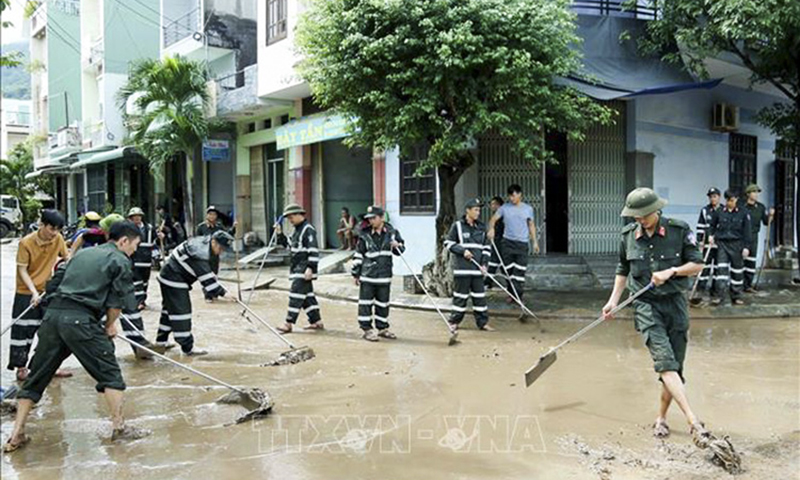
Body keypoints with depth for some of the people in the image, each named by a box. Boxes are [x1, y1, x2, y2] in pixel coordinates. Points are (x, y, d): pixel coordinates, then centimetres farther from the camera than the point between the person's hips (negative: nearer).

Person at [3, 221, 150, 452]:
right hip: (80, 321, -6)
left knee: (37, 376, 13)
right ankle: (119, 426, 6)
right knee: (110, 374, 6)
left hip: (52, 314, 7)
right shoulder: (120, 261, 4)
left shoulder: (82, 254, 25)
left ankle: (17, 434, 15)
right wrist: (109, 325, 18)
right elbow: (116, 302, -1)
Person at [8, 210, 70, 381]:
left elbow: (67, 257, 9)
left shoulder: (58, 239, -7)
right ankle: (21, 368, 12)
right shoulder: (26, 243, -18)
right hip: (26, 293, -4)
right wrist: (34, 292, -23)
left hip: (48, 291, 4)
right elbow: (22, 270, -15)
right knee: (22, 331, 0)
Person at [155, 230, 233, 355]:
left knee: (170, 308, 20)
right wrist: (222, 292, -30)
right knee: (181, 311, -10)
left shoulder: (203, 242, 3)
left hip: (169, 276, 11)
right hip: (173, 280, -11)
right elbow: (206, 279, -30)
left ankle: (161, 340, 33)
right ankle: (187, 347, -8)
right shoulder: (200, 253, -28)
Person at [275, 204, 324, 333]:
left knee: (296, 295, -9)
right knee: (307, 295, 13)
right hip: (297, 269, 10)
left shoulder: (308, 230, -14)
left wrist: (310, 267, -25)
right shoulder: (297, 230, 17)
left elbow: (313, 250, -20)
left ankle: (288, 323, -6)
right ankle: (317, 321, 19)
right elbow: (289, 245, 27)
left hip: (304, 270, -10)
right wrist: (280, 234, 14)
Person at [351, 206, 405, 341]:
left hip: (384, 276, 2)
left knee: (383, 303, 12)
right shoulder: (365, 235, -3)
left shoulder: (392, 232, 2)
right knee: (366, 303, -1)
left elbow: (401, 248, 12)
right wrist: (356, 273, 2)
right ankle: (367, 330, 7)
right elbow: (358, 254, 2)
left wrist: (397, 246, -12)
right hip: (367, 275, -2)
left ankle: (382, 328, 25)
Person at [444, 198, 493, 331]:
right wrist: (462, 251, -12)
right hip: (462, 268, -4)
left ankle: (482, 322, 11)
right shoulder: (458, 226, -2)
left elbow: (487, 247, 15)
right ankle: (454, 321, 13)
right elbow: (448, 243, 0)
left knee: (480, 296, 4)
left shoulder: (481, 228, 12)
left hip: (477, 268, 4)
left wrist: (484, 263, 2)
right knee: (460, 295, 1)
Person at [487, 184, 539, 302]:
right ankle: (512, 294, 15)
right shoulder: (504, 208, 3)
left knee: (520, 270, -6)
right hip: (507, 242, 1)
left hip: (522, 243, 0)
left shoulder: (528, 209, 6)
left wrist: (535, 241, 10)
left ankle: (518, 296, -4)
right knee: (508, 269, 3)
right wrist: (491, 229, -22)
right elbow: (493, 219, -1)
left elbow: (531, 225, 13)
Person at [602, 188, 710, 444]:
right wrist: (614, 300, 10)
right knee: (664, 361, -18)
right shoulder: (628, 235, 4)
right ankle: (694, 421, -25)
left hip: (675, 303, 0)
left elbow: (697, 264, 2)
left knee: (675, 366, 5)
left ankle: (661, 418, 24)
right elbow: (623, 270, 17)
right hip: (645, 305, 0)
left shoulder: (679, 230, -4)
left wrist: (671, 271, -15)